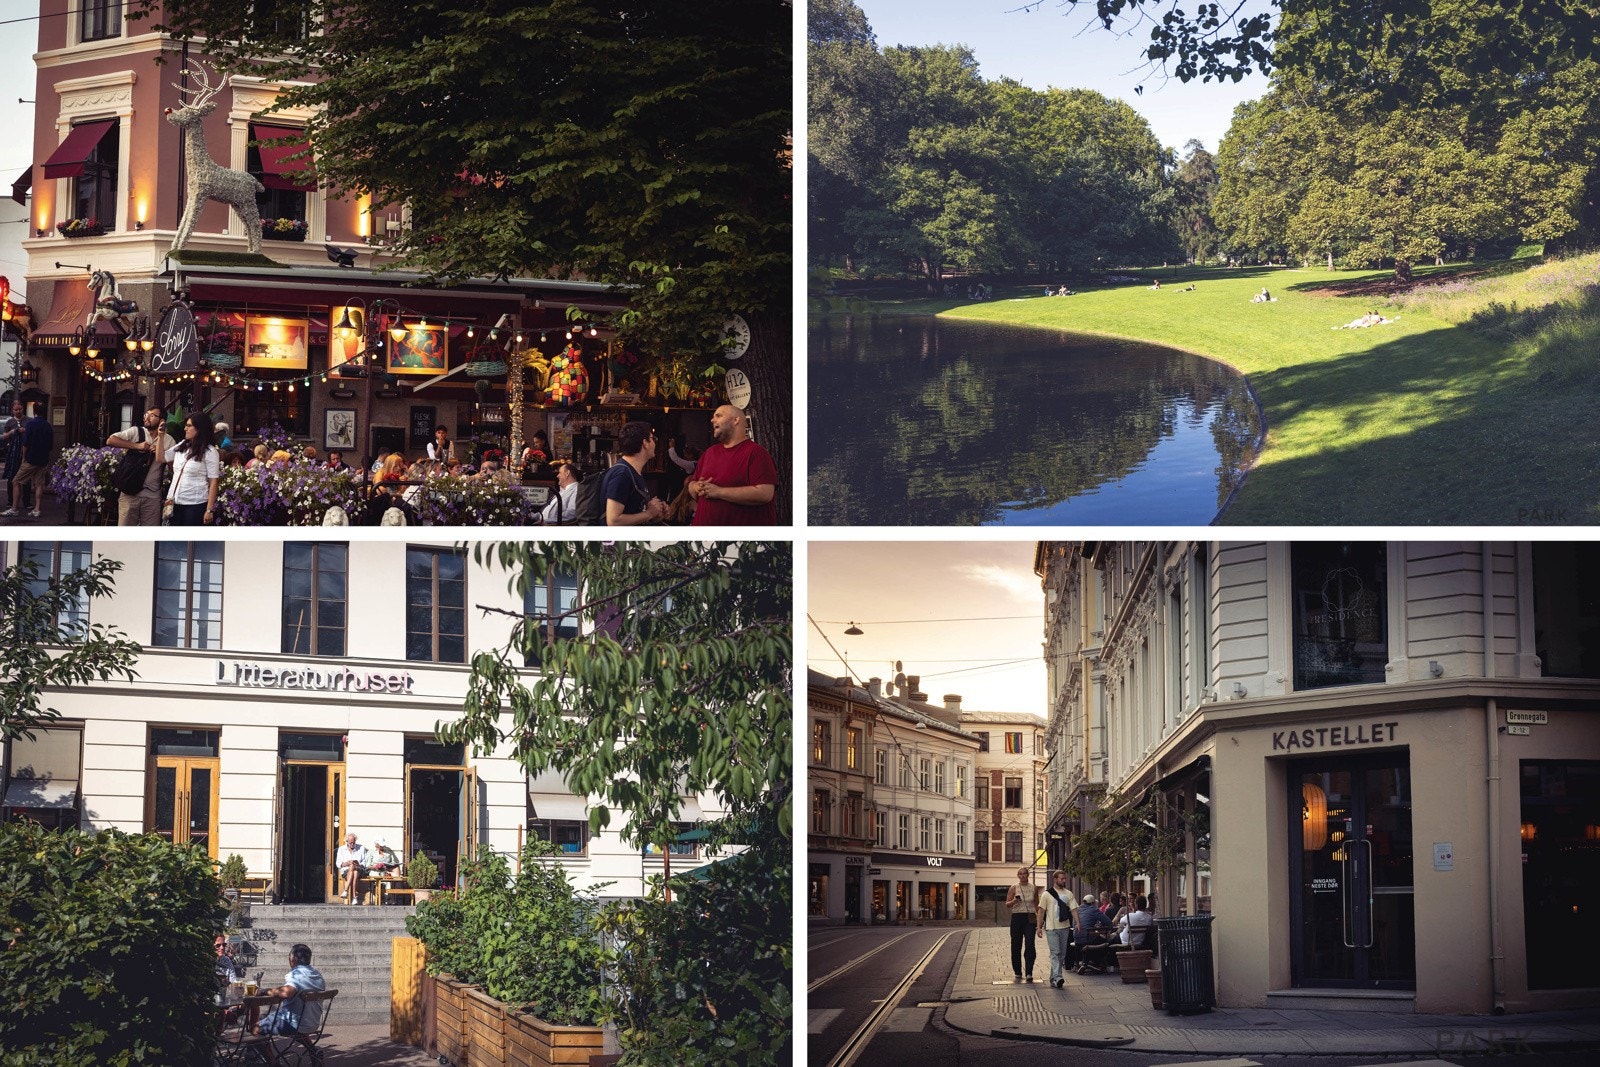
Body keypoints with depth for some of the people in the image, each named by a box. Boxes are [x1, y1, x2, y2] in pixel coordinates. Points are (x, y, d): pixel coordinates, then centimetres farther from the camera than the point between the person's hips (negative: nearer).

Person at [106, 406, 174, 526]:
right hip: (130, 492, -1)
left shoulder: (169, 441, 7)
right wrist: (137, 446, -11)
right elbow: (110, 440, -7)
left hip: (152, 494, 1)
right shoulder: (136, 432, 3)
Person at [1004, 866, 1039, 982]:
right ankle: (1017, 972, 13)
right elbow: (1007, 905, 3)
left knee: (1030, 945, -11)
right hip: (1017, 917, 0)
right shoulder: (1014, 888, 4)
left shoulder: (1034, 888, 9)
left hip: (1030, 918, 0)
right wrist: (1014, 901, -18)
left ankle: (1029, 972, -14)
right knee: (1016, 946, 3)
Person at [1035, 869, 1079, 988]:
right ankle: (1057, 977, -23)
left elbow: (1074, 909, 6)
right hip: (1051, 928, -4)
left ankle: (1053, 978, 15)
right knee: (1055, 953, -13)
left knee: (1062, 954, 6)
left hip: (1064, 927, 4)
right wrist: (1039, 927, -3)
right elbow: (1041, 911, 2)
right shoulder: (1047, 894, 1)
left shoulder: (1068, 894, 10)